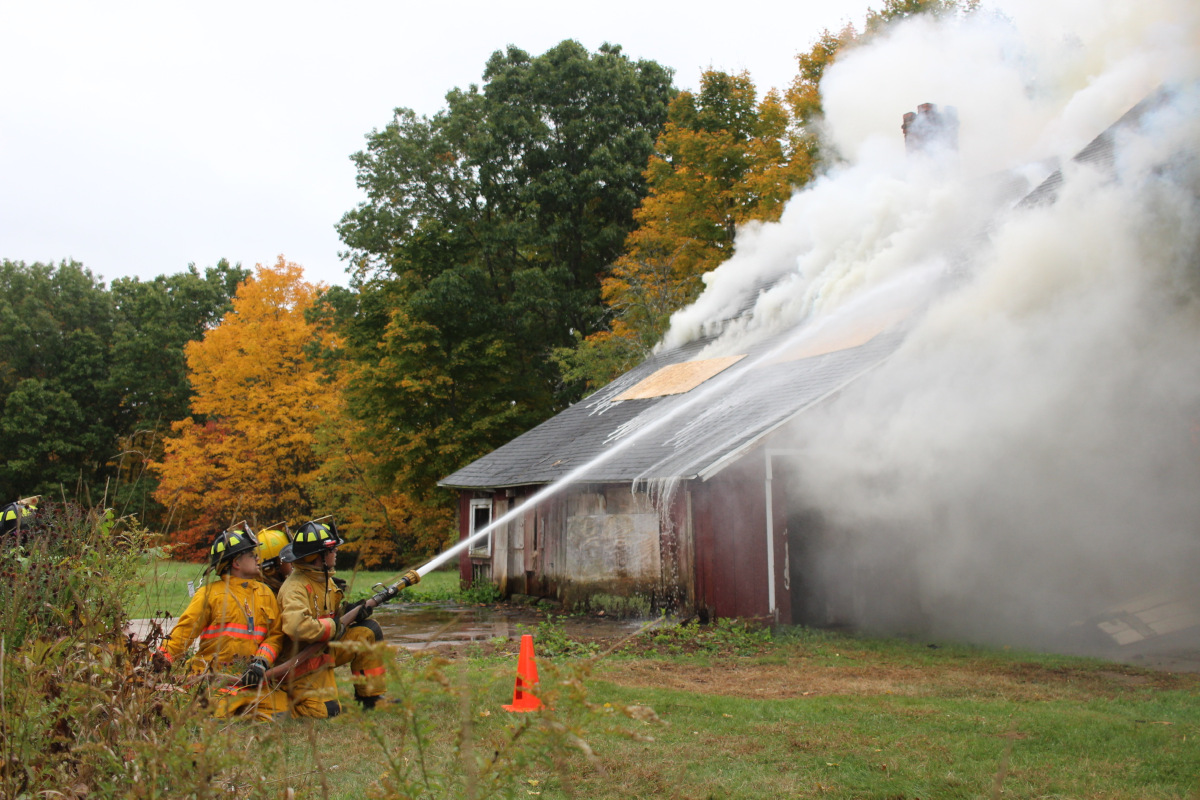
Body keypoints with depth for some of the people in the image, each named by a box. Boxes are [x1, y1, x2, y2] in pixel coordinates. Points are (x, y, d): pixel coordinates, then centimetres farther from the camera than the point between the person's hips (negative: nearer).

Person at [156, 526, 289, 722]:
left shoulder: (265, 594, 16)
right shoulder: (211, 593, 4)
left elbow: (275, 634, 9)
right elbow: (185, 629, -4)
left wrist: (261, 663, -7)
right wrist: (164, 658, -18)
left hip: (252, 681, 4)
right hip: (214, 679, -4)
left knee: (278, 712, -10)